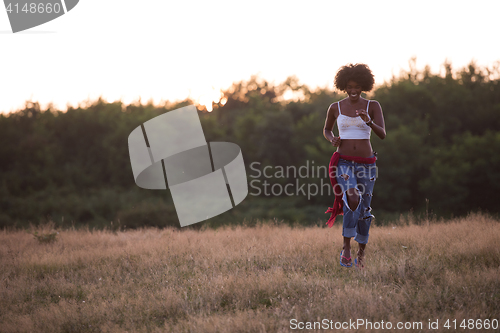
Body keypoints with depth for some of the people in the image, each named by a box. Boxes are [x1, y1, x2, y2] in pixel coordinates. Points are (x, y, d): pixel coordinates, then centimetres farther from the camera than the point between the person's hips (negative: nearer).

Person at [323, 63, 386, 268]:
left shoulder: (373, 106, 1)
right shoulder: (335, 108, 4)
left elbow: (382, 134, -9)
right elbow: (326, 130, 20)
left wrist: (368, 121, -28)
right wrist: (332, 139, -3)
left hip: (367, 164, 1)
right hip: (344, 163, -1)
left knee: (364, 210, 8)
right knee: (353, 199, -28)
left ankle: (362, 253, 27)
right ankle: (346, 248, -20)